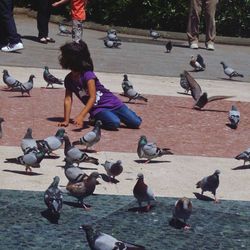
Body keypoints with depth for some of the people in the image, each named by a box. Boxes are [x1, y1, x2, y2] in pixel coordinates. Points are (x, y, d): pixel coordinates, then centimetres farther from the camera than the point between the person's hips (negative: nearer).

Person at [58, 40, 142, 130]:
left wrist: (81, 116, -38)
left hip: (112, 103, -2)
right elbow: (68, 99, -4)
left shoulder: (87, 75, -20)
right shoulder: (68, 79, -3)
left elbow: (92, 98, -27)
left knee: (136, 122, -13)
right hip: (97, 109, 2)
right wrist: (66, 120, -14)